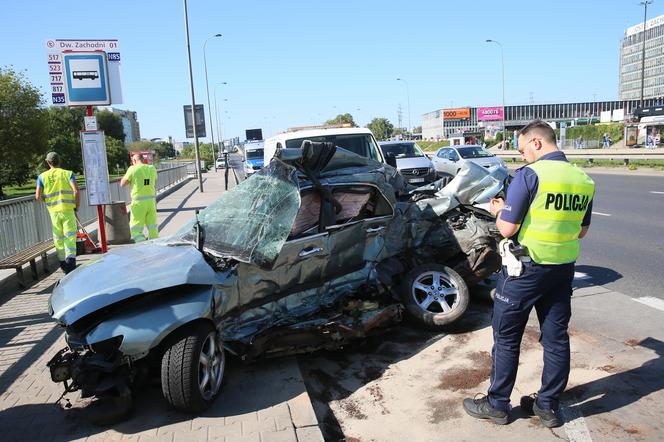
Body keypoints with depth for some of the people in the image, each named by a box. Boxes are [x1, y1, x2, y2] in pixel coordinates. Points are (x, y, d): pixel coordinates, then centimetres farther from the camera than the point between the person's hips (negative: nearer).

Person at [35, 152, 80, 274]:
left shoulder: (42, 177, 4)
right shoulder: (68, 173, -2)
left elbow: (38, 196, -3)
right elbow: (76, 191, -14)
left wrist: (47, 200, 17)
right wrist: (77, 206, -2)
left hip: (53, 212, 2)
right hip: (68, 210, -2)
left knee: (58, 239, 13)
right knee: (70, 237, -3)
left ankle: (64, 265, 22)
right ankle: (70, 260, -21)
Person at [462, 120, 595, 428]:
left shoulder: (530, 175, -17)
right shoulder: (584, 179, 4)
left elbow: (507, 228, -17)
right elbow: (581, 231, 13)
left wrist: (499, 210, 2)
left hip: (526, 270, -6)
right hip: (563, 270, 7)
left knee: (507, 339, 7)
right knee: (556, 338, 15)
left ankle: (497, 404, 20)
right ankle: (548, 406, 28)